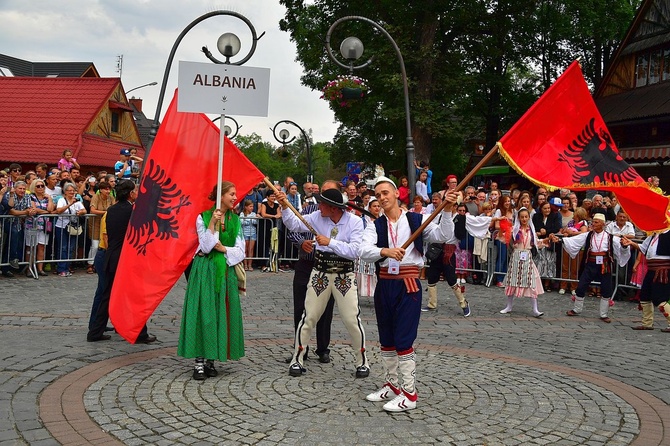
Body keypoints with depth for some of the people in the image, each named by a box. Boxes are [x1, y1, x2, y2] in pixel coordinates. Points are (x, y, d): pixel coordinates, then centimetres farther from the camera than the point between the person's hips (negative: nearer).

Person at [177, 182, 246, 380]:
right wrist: (212, 224, -19)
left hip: (226, 272, 4)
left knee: (221, 314, 3)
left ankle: (211, 360, 12)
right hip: (205, 270, -4)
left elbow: (240, 252, 6)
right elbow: (206, 246, -12)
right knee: (203, 313, -7)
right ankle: (199, 361, -2)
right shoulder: (203, 217, -1)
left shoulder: (235, 220, 10)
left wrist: (223, 249, -9)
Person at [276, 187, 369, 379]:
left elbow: (354, 251, -20)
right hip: (320, 274, 2)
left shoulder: (354, 221, -12)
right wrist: (285, 206, -11)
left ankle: (362, 362, 16)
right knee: (308, 318, 5)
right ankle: (297, 360, 18)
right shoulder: (318, 217, -3)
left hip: (345, 275, -2)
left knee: (352, 320, -1)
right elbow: (294, 224, 3)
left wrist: (330, 242, -24)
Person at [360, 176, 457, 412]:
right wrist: (384, 251, -31)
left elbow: (443, 235, -13)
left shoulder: (416, 220, 0)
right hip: (384, 284, 4)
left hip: (408, 285, -4)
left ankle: (409, 394, 5)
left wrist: (446, 210, -25)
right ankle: (392, 385, 31)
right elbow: (364, 251, -12)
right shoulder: (376, 226, 5)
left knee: (403, 340, -6)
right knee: (386, 340, 14)